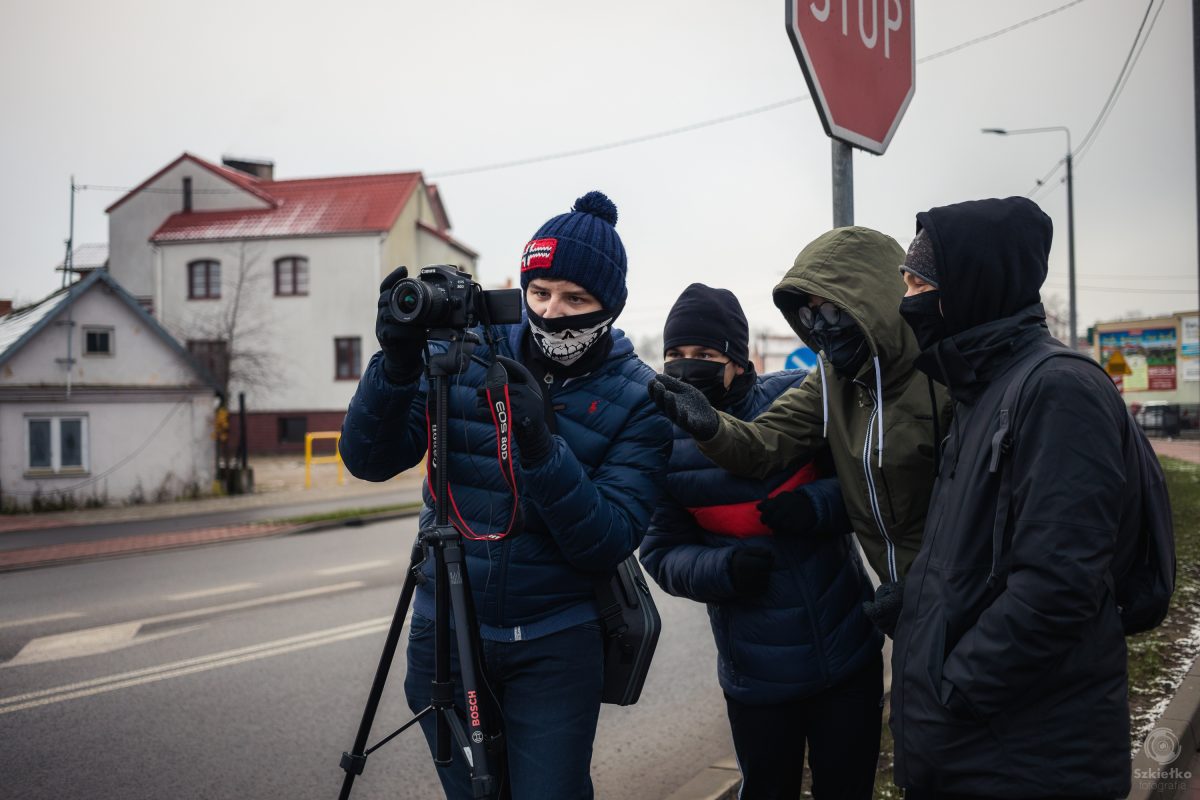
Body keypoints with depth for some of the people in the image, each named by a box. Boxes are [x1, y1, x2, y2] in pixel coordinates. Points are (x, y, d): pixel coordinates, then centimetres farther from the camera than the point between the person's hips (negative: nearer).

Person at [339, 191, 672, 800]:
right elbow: (369, 461, -6)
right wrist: (397, 366, -22)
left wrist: (542, 447, -30)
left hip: (555, 646, -2)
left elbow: (610, 544, -16)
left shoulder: (638, 400, -8)